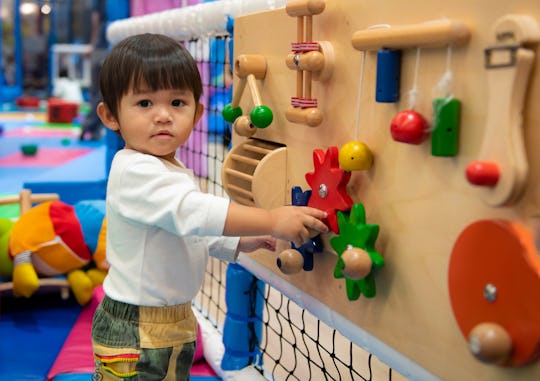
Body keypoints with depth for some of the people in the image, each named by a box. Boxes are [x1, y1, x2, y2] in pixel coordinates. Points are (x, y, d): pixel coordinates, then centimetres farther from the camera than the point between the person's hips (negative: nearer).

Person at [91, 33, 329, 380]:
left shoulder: (174, 170, 10)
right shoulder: (134, 170, -23)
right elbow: (193, 212, -35)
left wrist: (239, 243, 10)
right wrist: (272, 221, -36)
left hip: (177, 320, 10)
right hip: (134, 329, -10)